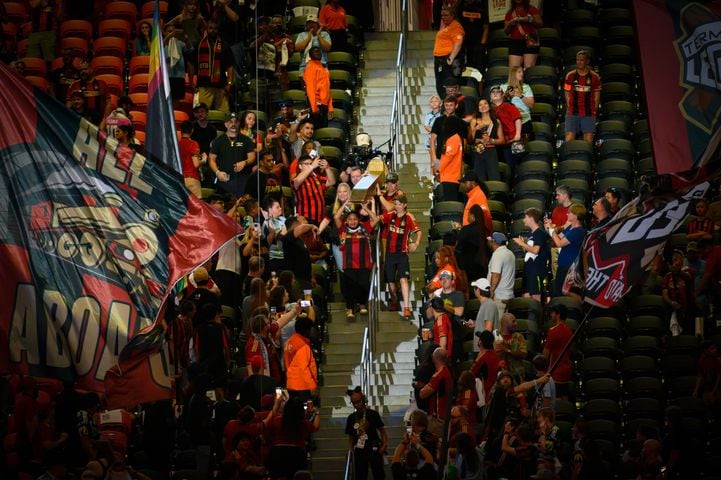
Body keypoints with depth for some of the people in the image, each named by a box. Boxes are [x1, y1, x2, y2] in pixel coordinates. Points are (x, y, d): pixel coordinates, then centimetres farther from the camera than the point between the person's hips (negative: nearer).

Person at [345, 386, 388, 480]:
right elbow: (350, 438, 14)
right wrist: (352, 450, 3)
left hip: (374, 450, -3)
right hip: (359, 453, 3)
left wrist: (384, 444, -10)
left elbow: (382, 431, 2)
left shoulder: (373, 414, -2)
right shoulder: (351, 418, 7)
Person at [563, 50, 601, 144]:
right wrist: (570, 108, 1)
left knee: (588, 140, -1)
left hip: (589, 114, 0)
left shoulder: (594, 77, 3)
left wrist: (594, 110, 2)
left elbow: (597, 95, 9)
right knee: (569, 138, -6)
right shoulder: (570, 76, 4)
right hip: (572, 114, 0)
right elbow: (567, 94, 9)